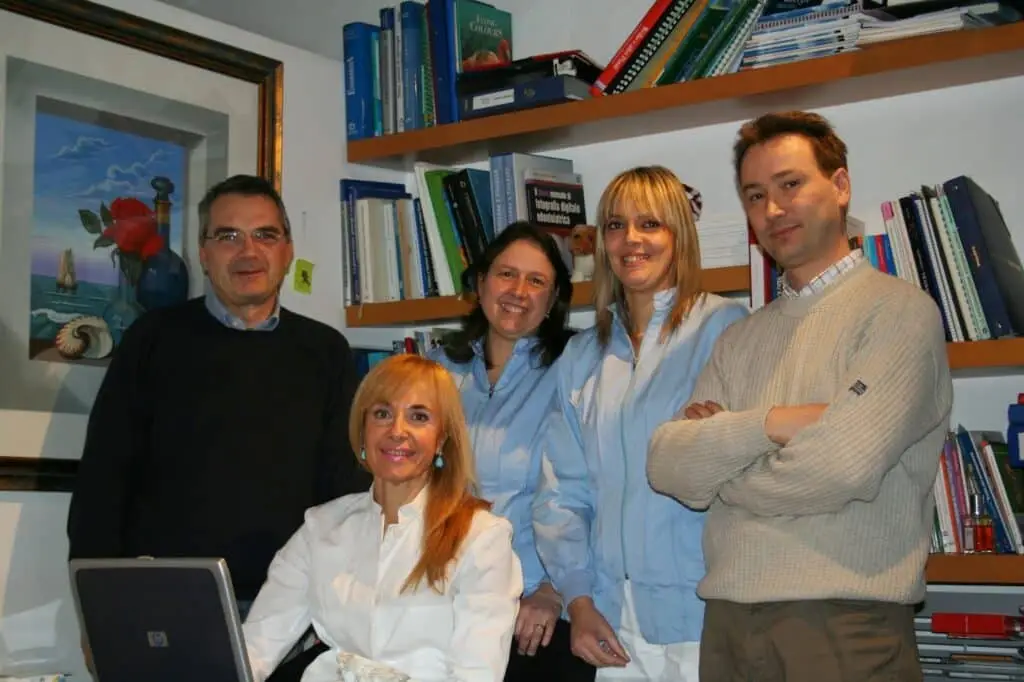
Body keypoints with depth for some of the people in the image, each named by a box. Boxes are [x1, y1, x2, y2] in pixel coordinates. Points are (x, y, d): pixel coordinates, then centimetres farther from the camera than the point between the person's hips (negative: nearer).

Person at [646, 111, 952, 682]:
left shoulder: (898, 311, -5)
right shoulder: (739, 340, 14)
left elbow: (845, 466, -18)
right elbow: (668, 466, 2)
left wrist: (720, 471, -2)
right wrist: (767, 425, -15)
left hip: (845, 625, -5)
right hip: (728, 620, 6)